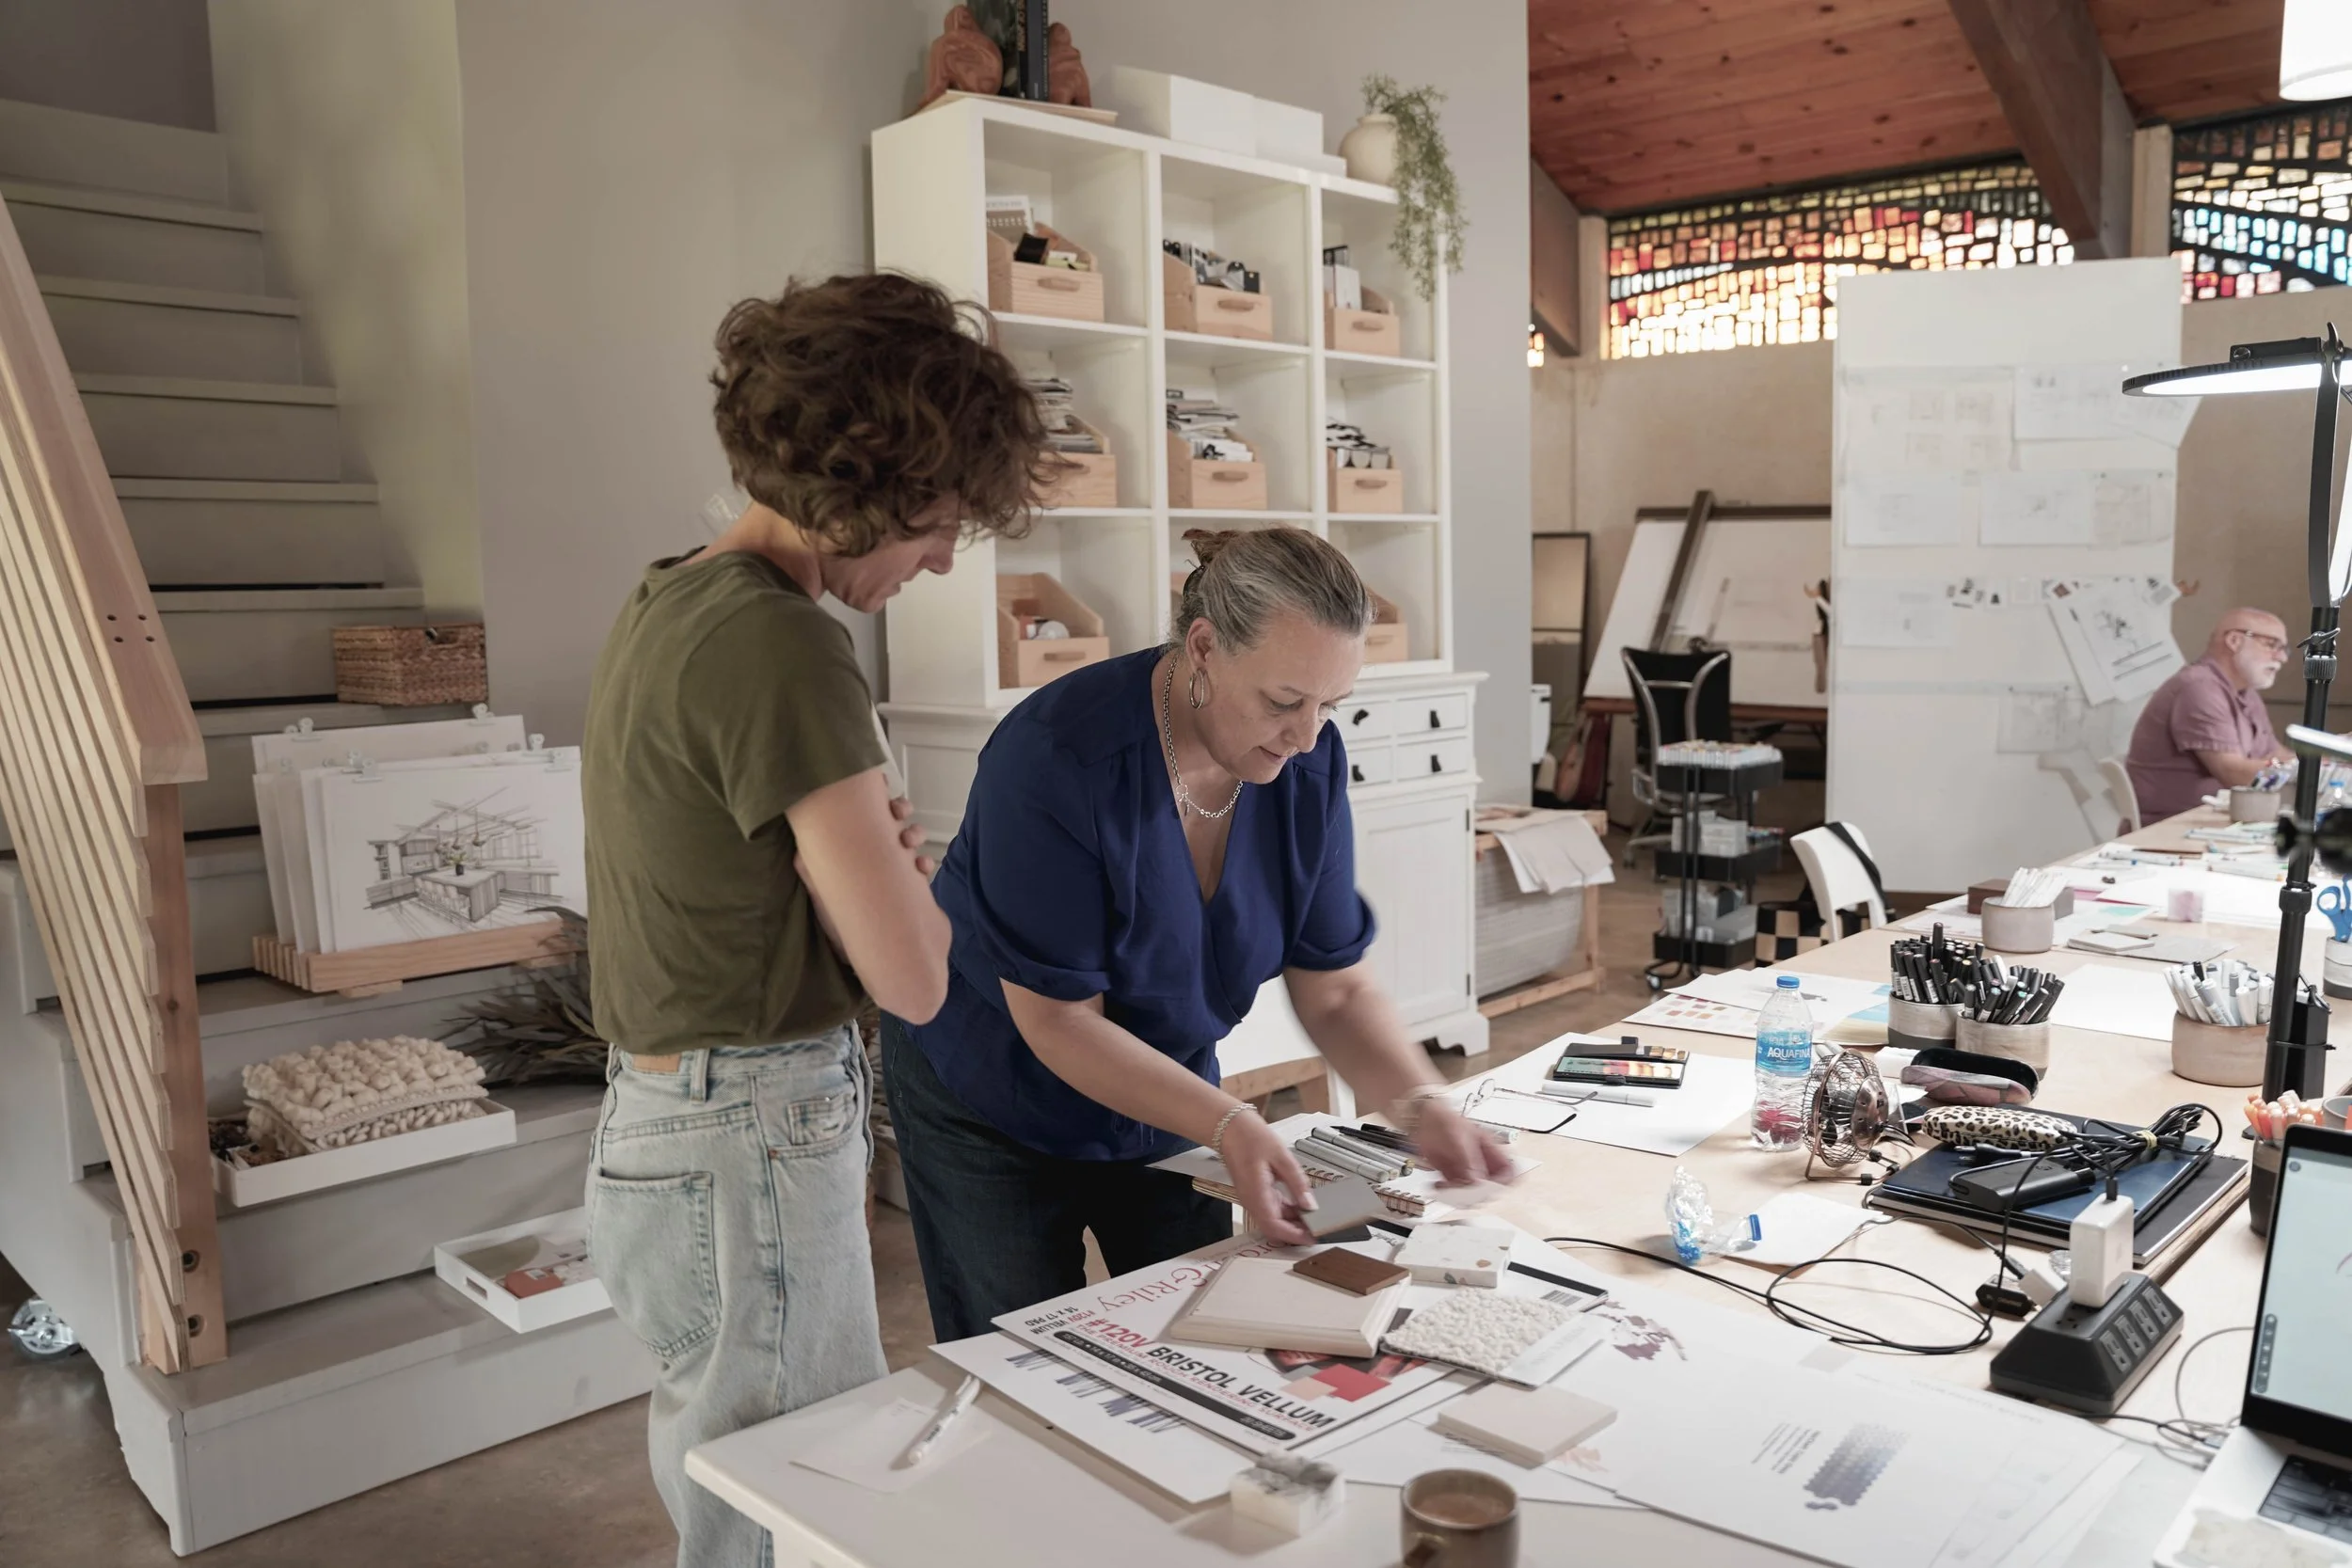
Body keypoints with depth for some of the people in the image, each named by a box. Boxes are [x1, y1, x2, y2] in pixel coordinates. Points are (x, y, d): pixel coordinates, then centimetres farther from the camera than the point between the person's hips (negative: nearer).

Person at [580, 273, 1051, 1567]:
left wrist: (866, 845, 3)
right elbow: (915, 977, -18)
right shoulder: (777, 646, -20)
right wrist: (898, 862, 2)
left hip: (662, 1118, 10)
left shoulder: (666, 605, 10)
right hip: (748, 1154, -10)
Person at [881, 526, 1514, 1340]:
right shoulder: (1057, 755, -31)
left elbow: (1334, 987, -8)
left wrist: (1423, 1108, -23)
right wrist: (1229, 1126, -33)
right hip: (994, 1111, -4)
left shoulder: (1308, 761, -15)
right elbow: (1058, 1021, -26)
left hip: (1164, 1091, 5)